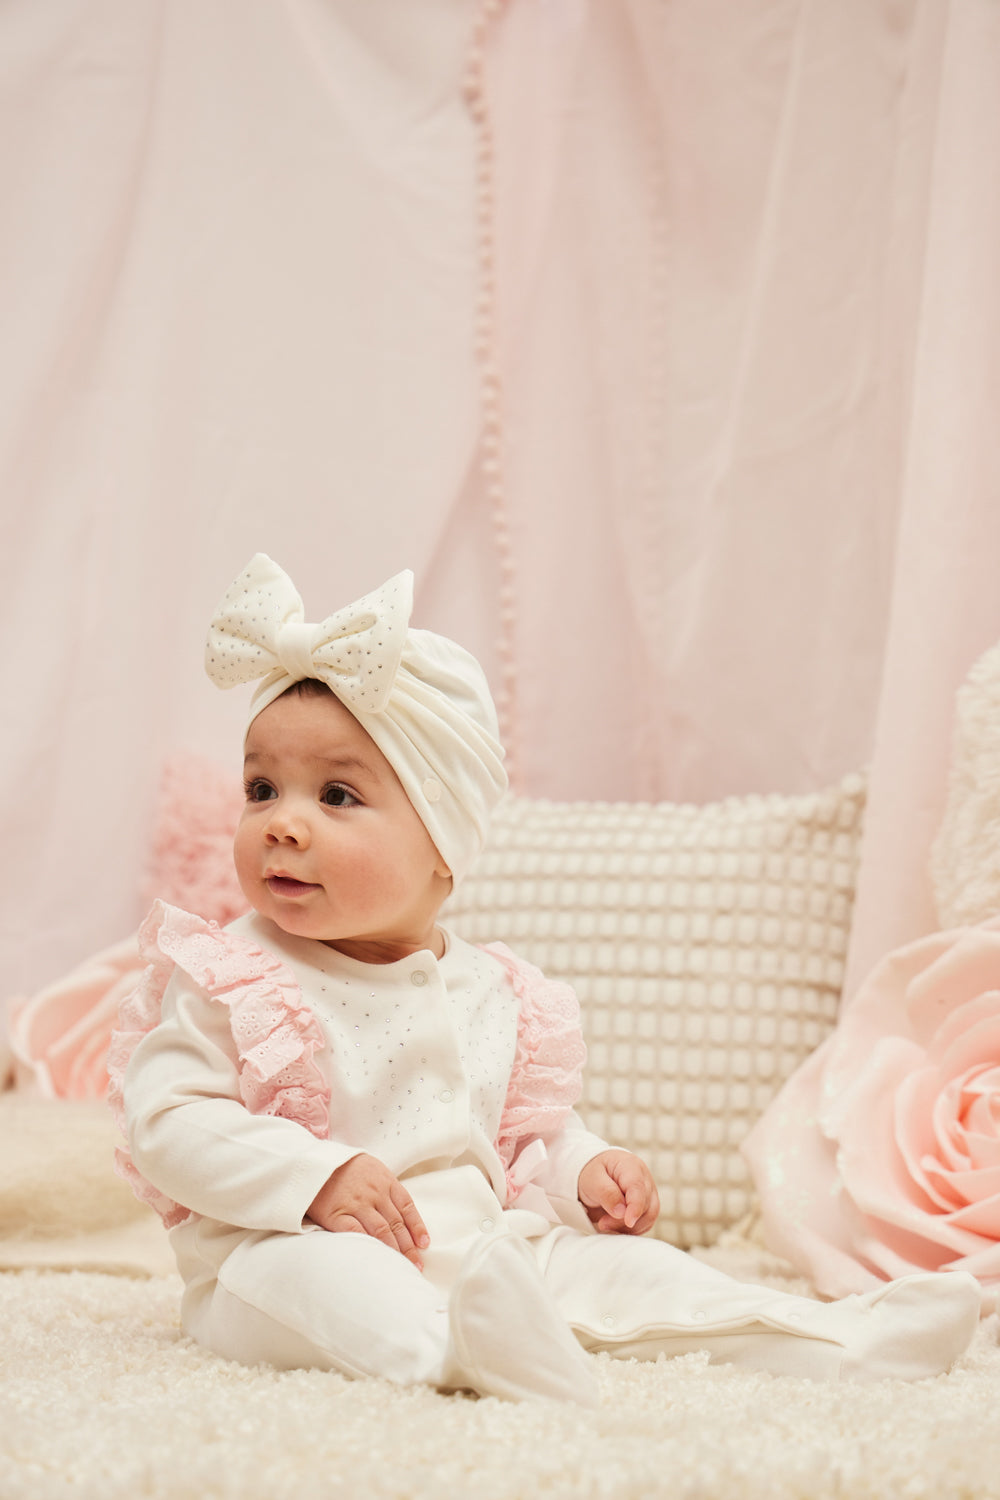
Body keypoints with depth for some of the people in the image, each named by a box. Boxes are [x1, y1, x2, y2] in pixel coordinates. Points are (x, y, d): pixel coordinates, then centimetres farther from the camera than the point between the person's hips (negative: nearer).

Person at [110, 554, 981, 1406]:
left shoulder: (492, 994, 12)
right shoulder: (230, 980, -4)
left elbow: (532, 1129, 23)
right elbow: (167, 1120, -12)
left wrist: (582, 1169, 1)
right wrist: (317, 1179, -23)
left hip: (484, 1242, 6)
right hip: (280, 1247, -5)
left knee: (613, 1262, -6)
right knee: (320, 1274, -37)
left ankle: (829, 1339, -8)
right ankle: (453, 1351, -63)